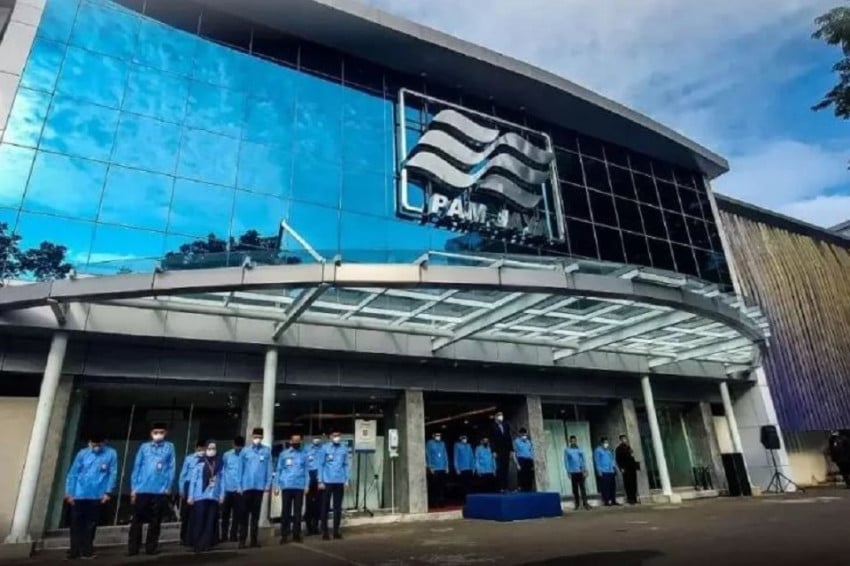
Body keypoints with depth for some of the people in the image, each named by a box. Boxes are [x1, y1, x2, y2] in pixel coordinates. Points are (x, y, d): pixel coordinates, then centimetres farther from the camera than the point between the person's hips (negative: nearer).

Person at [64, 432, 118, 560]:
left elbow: (113, 474, -2)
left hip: (97, 497, -1)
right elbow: (73, 474, 3)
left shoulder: (111, 454, -2)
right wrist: (69, 492, -2)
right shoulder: (82, 453, 2)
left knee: (91, 525, 8)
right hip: (79, 496, 1)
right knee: (76, 524, 2)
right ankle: (75, 550, 14)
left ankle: (87, 550, 22)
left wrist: (108, 492, -7)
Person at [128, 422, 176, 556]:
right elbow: (137, 467, 7)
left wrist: (168, 487, -5)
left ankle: (150, 548, 18)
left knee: (155, 521, 8)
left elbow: (171, 468, 2)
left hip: (160, 490, -1)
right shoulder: (144, 447, 7)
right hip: (142, 489, 1)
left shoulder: (169, 447, 4)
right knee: (137, 520, 5)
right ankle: (132, 548, 15)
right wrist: (133, 487, 2)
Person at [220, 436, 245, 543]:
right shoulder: (227, 455, 5)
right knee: (225, 514, 9)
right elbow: (223, 472, 9)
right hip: (227, 489, 3)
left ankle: (233, 535, 15)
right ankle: (224, 535, 21)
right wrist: (222, 488, 4)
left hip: (239, 490, -3)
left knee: (237, 514, 3)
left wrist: (241, 487, -10)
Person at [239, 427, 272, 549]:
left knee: (256, 514, 9)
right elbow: (241, 469, 5)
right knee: (245, 513, 3)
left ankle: (254, 539, 17)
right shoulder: (245, 451, 4)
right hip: (247, 486, 0)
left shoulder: (267, 451, 0)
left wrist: (268, 484, -5)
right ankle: (242, 539, 11)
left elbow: (269, 468, 0)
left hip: (259, 486, 0)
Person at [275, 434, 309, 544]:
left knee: (297, 511, 4)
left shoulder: (304, 455, 8)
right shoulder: (283, 454, 7)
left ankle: (296, 534, 12)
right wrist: (277, 486, 0)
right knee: (286, 511, 2)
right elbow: (279, 470, 7)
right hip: (286, 487, -1)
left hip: (299, 487, 1)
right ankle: (284, 535, 8)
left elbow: (306, 471, 8)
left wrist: (307, 485, 0)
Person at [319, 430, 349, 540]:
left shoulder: (344, 449, 4)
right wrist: (320, 481, -6)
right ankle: (325, 531, 14)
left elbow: (346, 465, 8)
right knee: (325, 507, 4)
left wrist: (346, 480, 4)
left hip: (340, 482, 2)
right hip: (327, 482, -2)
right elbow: (321, 465, -1)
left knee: (338, 507, 8)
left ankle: (336, 530, 18)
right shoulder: (325, 449, -2)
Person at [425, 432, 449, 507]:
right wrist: (430, 467, -9)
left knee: (442, 486, 4)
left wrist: (446, 466, 9)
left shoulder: (442, 443, 13)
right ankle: (434, 503, 4)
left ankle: (441, 502, 11)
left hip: (442, 469, 4)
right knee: (434, 487, -3)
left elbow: (445, 455, 15)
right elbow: (428, 455, -4)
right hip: (434, 469, -4)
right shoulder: (429, 443, -1)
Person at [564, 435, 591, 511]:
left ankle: (585, 503, -7)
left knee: (582, 487, -5)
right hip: (573, 472, -1)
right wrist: (568, 472, -6)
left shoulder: (579, 449, 10)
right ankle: (577, 503, 13)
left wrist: (585, 470, 2)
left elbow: (583, 460, 11)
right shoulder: (567, 450, 2)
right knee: (575, 488, 5)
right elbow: (566, 461, 0)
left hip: (580, 471, 1)